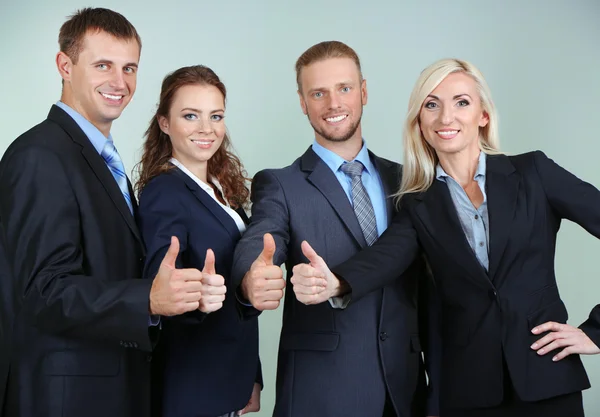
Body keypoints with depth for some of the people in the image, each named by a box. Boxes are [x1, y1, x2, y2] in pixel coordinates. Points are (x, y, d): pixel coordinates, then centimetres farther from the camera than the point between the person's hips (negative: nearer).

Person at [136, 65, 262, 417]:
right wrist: (195, 298, -47)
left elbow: (236, 288, 11)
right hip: (193, 387, -7)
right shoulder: (163, 192, -16)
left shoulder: (222, 189, 7)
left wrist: (252, 379, 11)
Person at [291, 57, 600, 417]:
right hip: (466, 388, 2)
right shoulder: (419, 205, 3)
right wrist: (335, 283, -37)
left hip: (547, 379, -1)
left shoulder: (533, 172, -1)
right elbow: (384, 256, -15)